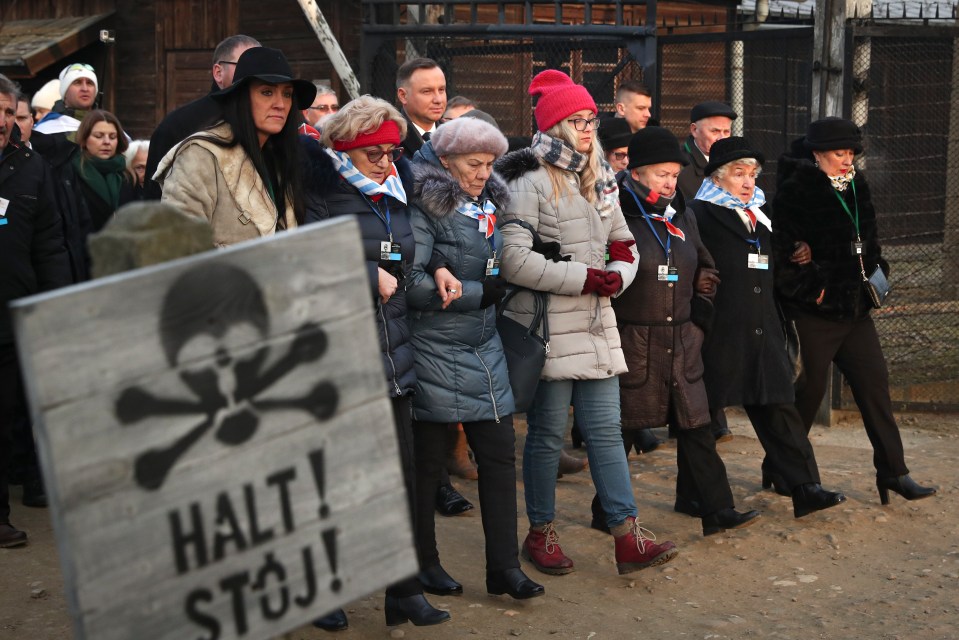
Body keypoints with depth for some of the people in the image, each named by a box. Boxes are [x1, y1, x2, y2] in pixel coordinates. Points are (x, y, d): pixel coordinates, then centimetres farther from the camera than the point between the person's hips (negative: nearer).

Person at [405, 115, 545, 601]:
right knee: (427, 460, 5)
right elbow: (410, 283, -21)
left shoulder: (488, 202, 11)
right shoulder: (424, 206, -12)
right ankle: (422, 562, 21)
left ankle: (504, 566, 11)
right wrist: (479, 292, -16)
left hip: (483, 347, 7)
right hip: (434, 349, -7)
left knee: (500, 451, 3)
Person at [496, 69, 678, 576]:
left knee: (605, 429, 5)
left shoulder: (598, 181, 15)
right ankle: (541, 534, 18)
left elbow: (624, 245, 23)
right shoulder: (531, 182, -10)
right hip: (548, 325, -7)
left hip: (596, 324, 7)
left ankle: (628, 537, 7)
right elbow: (515, 261, -19)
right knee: (548, 433, 3)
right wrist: (587, 277, -16)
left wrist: (617, 275, -1)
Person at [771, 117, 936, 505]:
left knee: (874, 384, 5)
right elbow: (782, 249, -18)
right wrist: (809, 290, -16)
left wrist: (877, 271, 7)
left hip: (854, 309, 7)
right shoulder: (796, 191, -13)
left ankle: (893, 472, 10)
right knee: (809, 389, 1)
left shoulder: (855, 186, 11)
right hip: (813, 312, -7)